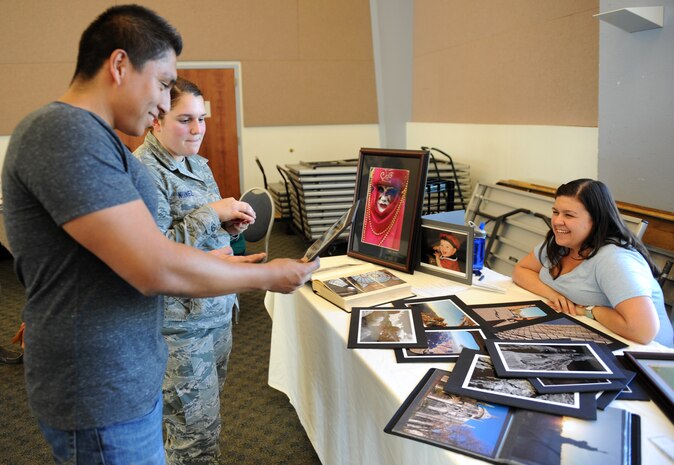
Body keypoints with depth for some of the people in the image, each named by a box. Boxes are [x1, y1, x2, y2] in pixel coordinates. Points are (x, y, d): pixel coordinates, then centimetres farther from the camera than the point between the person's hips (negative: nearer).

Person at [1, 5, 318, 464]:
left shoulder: (88, 134, 10)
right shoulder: (65, 133, -22)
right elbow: (156, 268, -27)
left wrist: (225, 264, 7)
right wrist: (267, 276, -14)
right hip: (102, 397, -9)